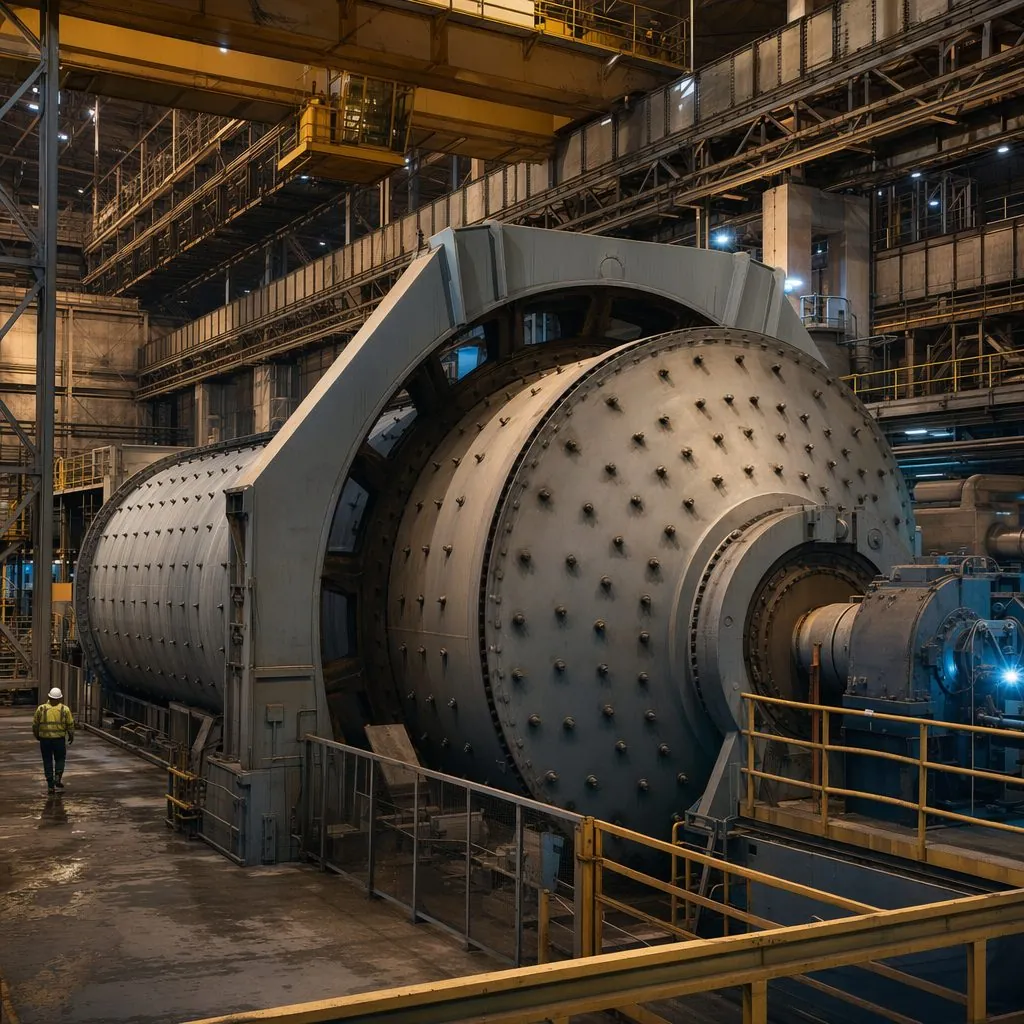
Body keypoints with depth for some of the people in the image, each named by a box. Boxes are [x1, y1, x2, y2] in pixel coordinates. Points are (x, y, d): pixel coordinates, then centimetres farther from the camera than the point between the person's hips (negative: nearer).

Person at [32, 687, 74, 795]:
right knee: (60, 759, 18)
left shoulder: (41, 708, -1)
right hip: (59, 739, -1)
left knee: (48, 762, 9)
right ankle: (57, 777, -2)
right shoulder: (65, 709, -3)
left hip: (45, 739, 1)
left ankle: (50, 786, 8)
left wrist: (37, 735, 23)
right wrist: (71, 736, 16)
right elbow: (70, 724, 0)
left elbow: (35, 724, 5)